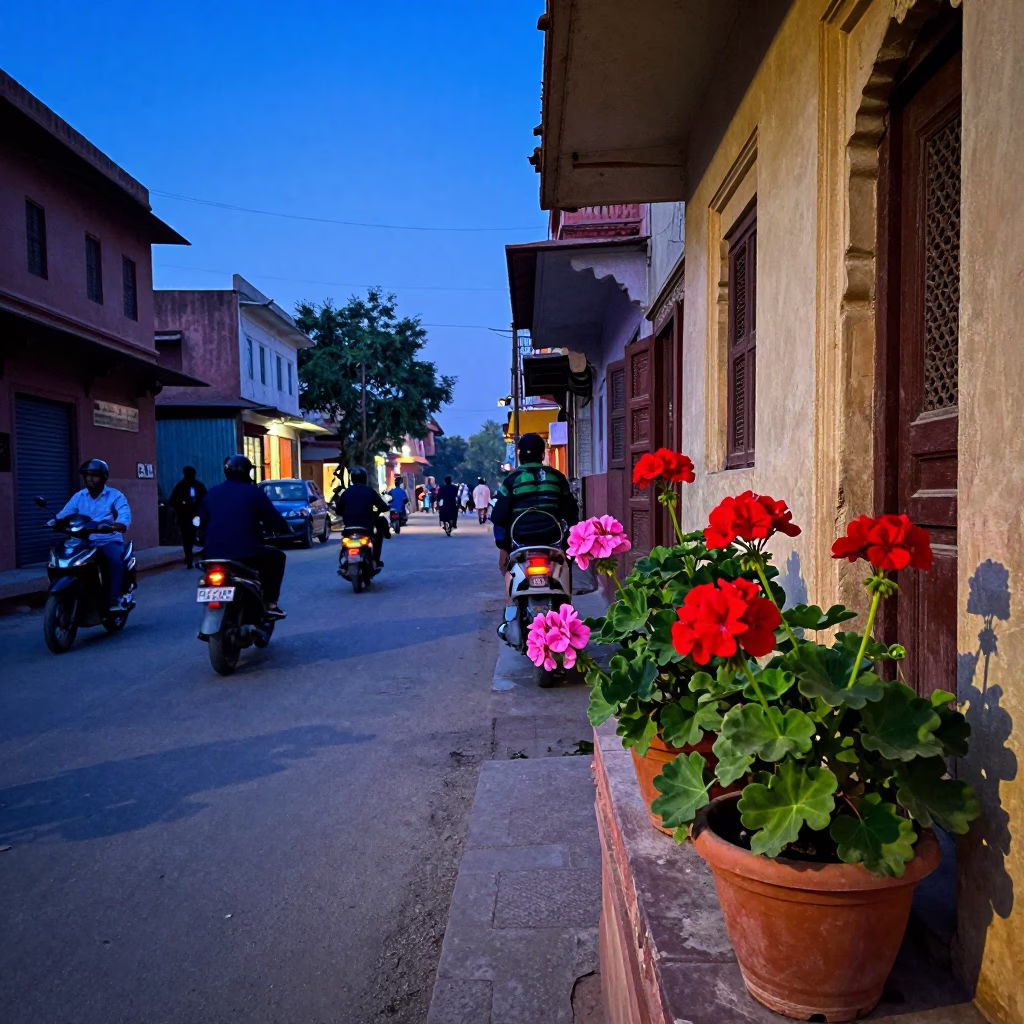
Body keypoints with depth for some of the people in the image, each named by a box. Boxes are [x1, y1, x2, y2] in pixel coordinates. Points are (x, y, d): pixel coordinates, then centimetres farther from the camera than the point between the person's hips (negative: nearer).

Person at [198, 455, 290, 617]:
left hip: (213, 556, 5)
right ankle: (270, 604, 14)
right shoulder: (254, 492, 0)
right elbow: (274, 520, 0)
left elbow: (202, 526, 19)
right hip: (246, 554, -5)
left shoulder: (211, 494, 14)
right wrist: (285, 529, 21)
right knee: (276, 557, 22)